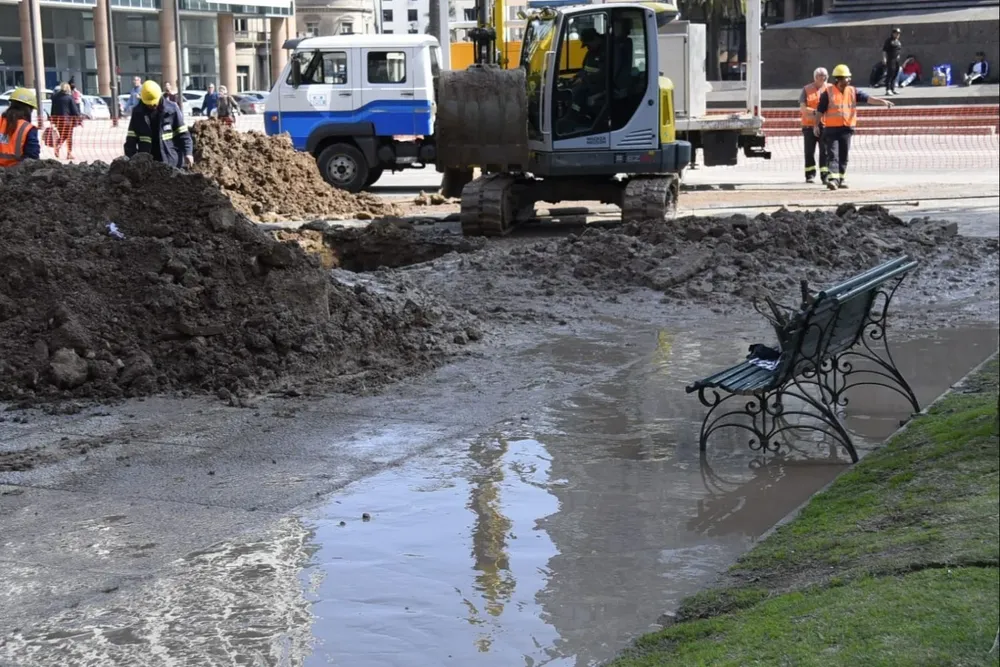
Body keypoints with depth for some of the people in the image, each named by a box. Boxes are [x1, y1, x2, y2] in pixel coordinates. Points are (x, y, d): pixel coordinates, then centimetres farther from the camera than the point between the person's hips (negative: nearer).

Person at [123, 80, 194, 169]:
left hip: (171, 161, -2)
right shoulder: (138, 112, 1)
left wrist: (188, 152, -11)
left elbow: (183, 134, -2)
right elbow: (131, 139, 4)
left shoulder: (172, 109, -4)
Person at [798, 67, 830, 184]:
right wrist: (815, 112, -16)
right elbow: (802, 108, -2)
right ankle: (810, 175, 11)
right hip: (809, 125, 1)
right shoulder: (807, 90, 7)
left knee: (825, 152, -5)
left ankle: (825, 175, -3)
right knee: (809, 151, 4)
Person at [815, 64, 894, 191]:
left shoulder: (853, 91, 6)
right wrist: (816, 125, -5)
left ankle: (841, 179, 18)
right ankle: (833, 179, -18)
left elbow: (868, 98, -2)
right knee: (833, 154, -10)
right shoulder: (828, 92, -4)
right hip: (831, 129, -4)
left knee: (844, 156, 8)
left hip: (847, 129, 4)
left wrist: (882, 102, -15)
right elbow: (820, 110, -1)